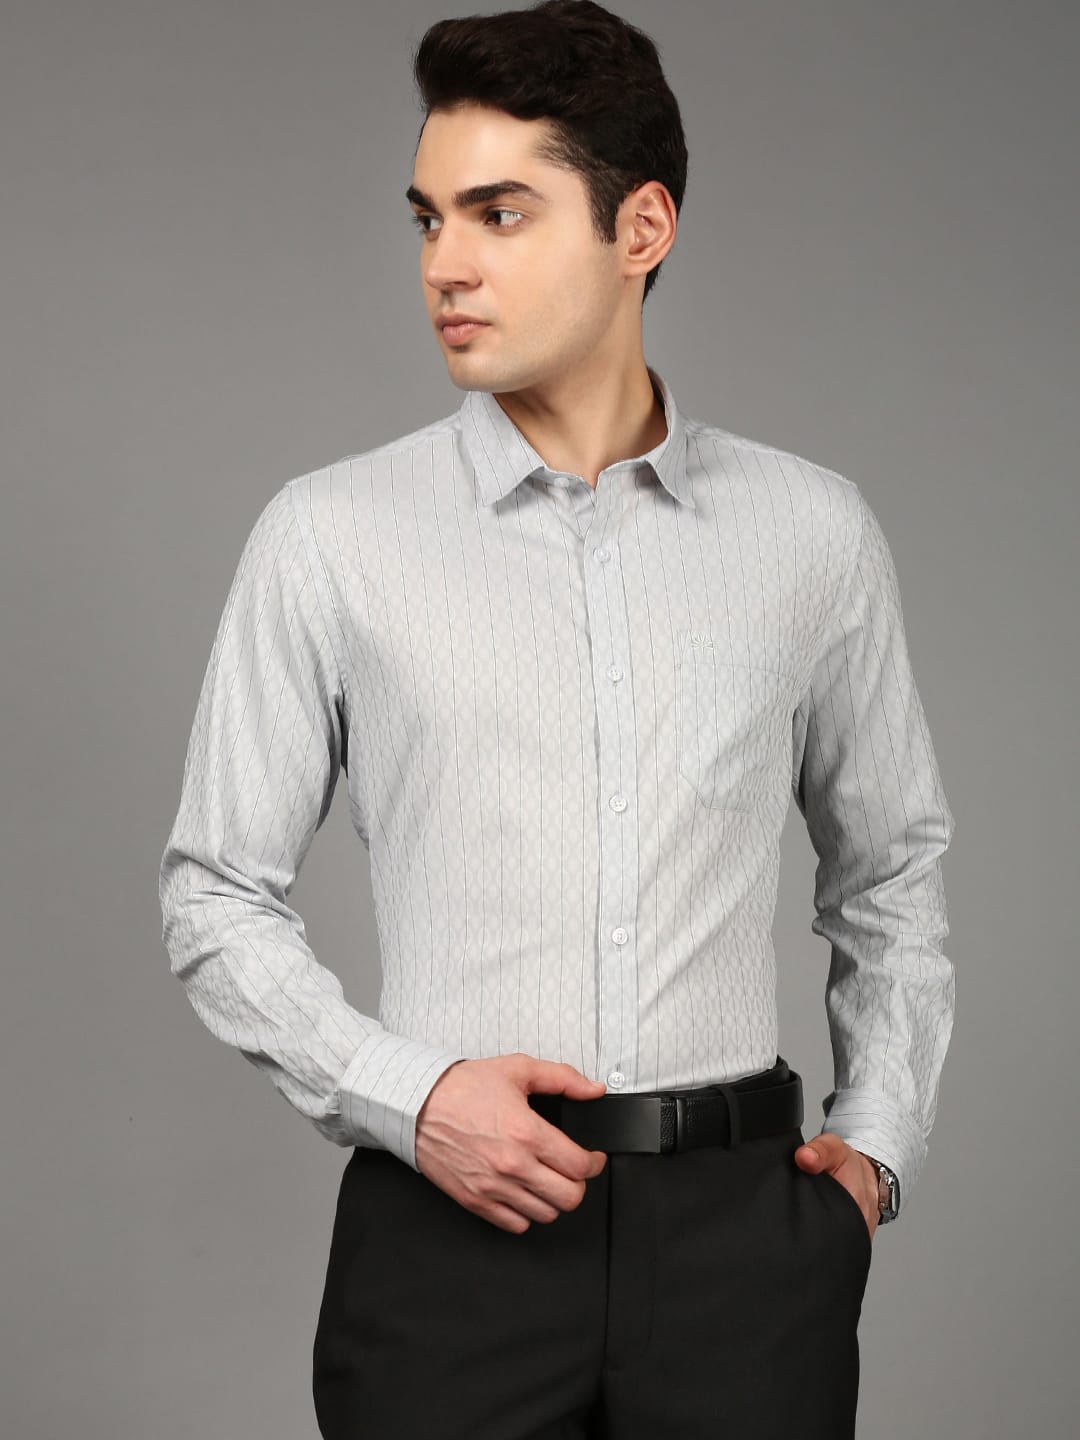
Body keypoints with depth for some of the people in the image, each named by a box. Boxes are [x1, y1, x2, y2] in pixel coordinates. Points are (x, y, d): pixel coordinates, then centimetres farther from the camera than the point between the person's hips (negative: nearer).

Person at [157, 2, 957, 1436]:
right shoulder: (331, 535, -1)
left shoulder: (815, 533, 4)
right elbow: (217, 895, 3)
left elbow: (891, 870, 16)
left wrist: (879, 1139, 7)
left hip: (738, 1215, 1)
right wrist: (405, 1095, -9)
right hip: (452, 1223, -1)